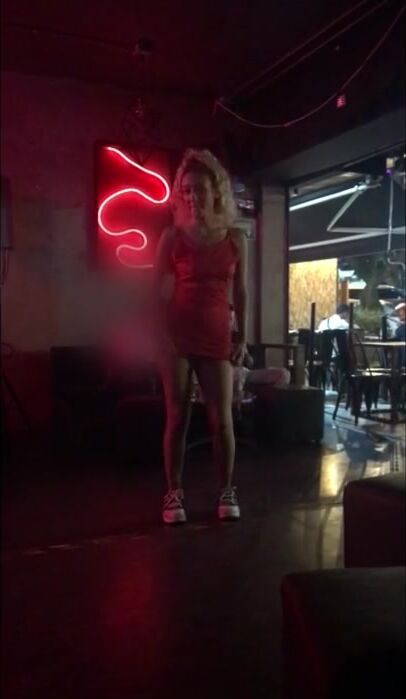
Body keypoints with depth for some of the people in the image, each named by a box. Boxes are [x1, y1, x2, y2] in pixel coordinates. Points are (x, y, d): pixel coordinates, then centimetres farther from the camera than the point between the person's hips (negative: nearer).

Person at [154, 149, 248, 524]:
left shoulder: (235, 238, 6)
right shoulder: (172, 236, 1)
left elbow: (240, 291, 9)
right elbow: (158, 291, 0)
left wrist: (242, 336, 5)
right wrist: (161, 334, -10)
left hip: (216, 338, 2)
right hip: (177, 335, -1)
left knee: (222, 418, 1)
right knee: (177, 417, 1)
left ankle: (227, 491, 16)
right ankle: (174, 494, 12)